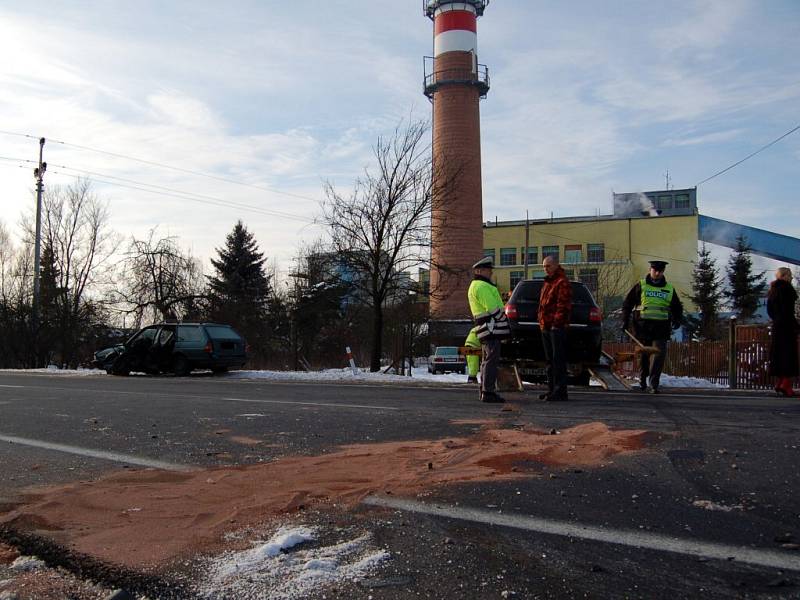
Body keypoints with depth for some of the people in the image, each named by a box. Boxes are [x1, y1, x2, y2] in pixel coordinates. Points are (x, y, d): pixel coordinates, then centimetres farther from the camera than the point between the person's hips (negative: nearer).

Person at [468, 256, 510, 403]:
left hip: (486, 329, 11)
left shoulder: (476, 286, 23)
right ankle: (488, 392, -14)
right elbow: (492, 308, -19)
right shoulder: (481, 286, -12)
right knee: (492, 360, -12)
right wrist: (505, 322, -8)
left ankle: (485, 391, 18)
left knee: (487, 360, 14)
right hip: (490, 328, -11)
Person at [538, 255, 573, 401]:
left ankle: (560, 391, -5)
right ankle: (552, 389, 20)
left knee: (558, 360, -8)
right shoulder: (548, 282, 21)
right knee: (550, 360, 13)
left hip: (556, 327, -10)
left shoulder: (562, 282, -10)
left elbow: (563, 305, -17)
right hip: (546, 327, 10)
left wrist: (556, 323, -20)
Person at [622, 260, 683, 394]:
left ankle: (654, 384, -9)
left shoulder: (670, 289, 13)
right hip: (642, 327, -1)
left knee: (659, 355, -12)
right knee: (643, 356, 9)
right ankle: (642, 379, 30)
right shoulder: (640, 286, 6)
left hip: (661, 329, 1)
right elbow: (627, 303, 7)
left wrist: (677, 320, 3)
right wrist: (625, 320, -2)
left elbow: (677, 308, 22)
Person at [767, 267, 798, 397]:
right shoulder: (785, 288, -11)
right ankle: (786, 386, -12)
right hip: (787, 327, -9)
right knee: (789, 355, -7)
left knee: (779, 354, 11)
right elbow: (787, 309, -18)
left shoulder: (773, 290, 15)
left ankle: (779, 385, 14)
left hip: (777, 326, 9)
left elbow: (770, 310, 17)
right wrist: (795, 325, -14)